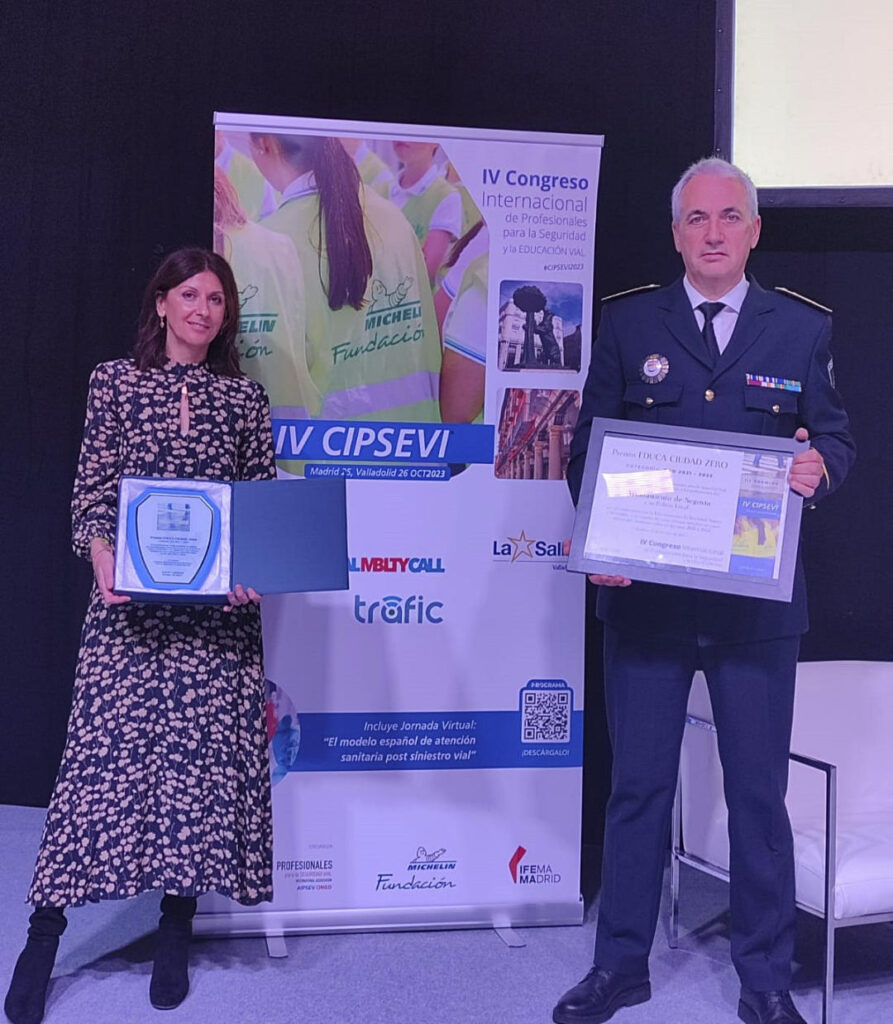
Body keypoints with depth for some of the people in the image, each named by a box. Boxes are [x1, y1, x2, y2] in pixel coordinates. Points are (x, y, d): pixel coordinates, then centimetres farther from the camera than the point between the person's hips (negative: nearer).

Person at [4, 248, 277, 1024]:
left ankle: (176, 930, 17)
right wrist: (103, 559, -14)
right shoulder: (116, 381, 6)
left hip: (219, 604, 2)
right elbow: (91, 492, 3)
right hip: (130, 596, -1)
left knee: (205, 746, 1)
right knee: (107, 741, -5)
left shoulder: (245, 397, 9)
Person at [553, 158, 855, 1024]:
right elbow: (588, 445, 3)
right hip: (645, 596, 0)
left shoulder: (803, 328, 6)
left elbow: (835, 435, 8)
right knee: (637, 786, 11)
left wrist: (820, 464, -16)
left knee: (758, 791, 10)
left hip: (757, 601, 1)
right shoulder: (628, 324, 4)